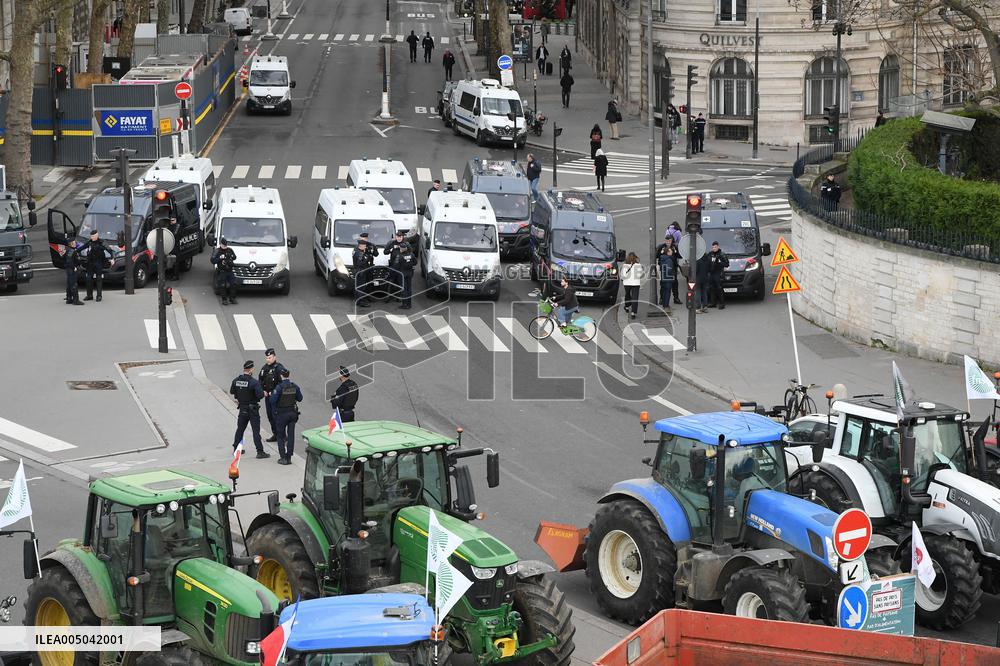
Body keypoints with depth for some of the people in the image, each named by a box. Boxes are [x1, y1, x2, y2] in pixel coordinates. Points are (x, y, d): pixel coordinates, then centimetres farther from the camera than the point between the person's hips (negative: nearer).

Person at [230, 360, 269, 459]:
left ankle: (235, 449, 27)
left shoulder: (236, 380, -2)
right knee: (256, 430, -2)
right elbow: (260, 395, -26)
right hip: (252, 409, -6)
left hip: (242, 409, 6)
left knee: (240, 428, 19)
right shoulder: (254, 382, -21)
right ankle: (260, 451, -2)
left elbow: (232, 392, 12)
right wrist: (264, 393, -4)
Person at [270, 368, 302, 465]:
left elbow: (272, 400, -19)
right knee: (291, 435, 9)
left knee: (281, 436, 7)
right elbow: (299, 399, 6)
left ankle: (283, 458, 2)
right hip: (293, 413, 4)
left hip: (282, 414, -4)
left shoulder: (279, 387, -17)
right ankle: (289, 457, 11)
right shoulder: (295, 386, -3)